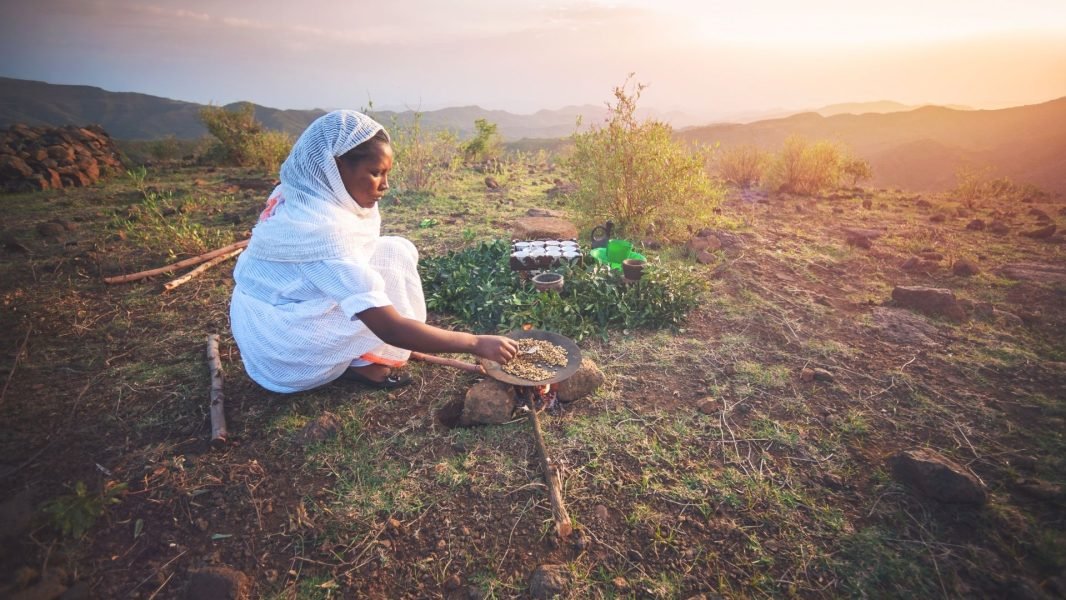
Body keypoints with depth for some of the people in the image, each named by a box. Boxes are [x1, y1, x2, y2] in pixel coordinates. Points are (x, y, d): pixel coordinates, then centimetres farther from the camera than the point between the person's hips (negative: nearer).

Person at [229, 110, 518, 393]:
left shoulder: (298, 196, -2)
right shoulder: (324, 229, -30)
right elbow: (390, 329, -33)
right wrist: (476, 343, -28)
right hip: (287, 355, -9)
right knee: (394, 255, -13)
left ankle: (358, 358, 7)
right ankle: (366, 364, -5)